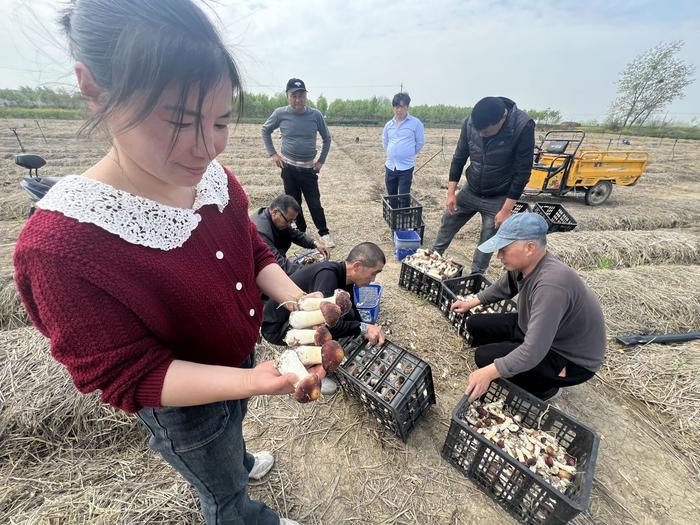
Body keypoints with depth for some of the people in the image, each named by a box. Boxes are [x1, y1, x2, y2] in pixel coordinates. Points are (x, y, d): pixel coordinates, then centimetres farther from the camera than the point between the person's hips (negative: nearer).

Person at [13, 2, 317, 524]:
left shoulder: (217, 179, -15)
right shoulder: (61, 244, -34)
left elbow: (254, 252, -4)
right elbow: (128, 377, -28)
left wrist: (294, 298, -22)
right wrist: (253, 382, -40)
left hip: (243, 358, 6)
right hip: (185, 407, -5)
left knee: (232, 430, 41)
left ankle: (241, 460, 75)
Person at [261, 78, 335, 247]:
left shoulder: (315, 115, -5)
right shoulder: (280, 113, -6)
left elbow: (327, 138, 7)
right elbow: (265, 130, 9)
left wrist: (321, 161, 2)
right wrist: (273, 153, 2)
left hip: (309, 168, -1)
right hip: (288, 167, 1)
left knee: (314, 203, 0)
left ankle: (324, 233, 12)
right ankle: (301, 231, 25)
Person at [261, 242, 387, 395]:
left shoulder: (343, 276, -4)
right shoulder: (327, 275, -31)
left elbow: (353, 315, 6)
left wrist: (371, 329, -7)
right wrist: (362, 328, -30)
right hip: (276, 326, -8)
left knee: (348, 316, -4)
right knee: (329, 328, -27)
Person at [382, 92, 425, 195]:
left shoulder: (416, 123, -6)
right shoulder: (388, 125, 7)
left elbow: (420, 142, 1)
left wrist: (409, 155, 6)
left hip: (406, 167, -4)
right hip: (390, 166, 5)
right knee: (391, 197, 15)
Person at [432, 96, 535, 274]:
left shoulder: (523, 126, -24)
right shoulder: (470, 122, -15)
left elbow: (522, 172, -19)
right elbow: (459, 157, -2)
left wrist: (506, 210, -18)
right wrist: (451, 192, -4)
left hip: (498, 198, -3)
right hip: (470, 191, 4)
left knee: (487, 242, 2)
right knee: (447, 223, 12)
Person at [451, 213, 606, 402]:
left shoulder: (551, 285, -39)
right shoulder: (523, 264, -13)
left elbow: (533, 352, -38)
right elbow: (502, 288, 12)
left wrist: (489, 373, -37)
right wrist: (471, 303, 12)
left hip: (571, 360, -8)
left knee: (485, 357, -19)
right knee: (476, 324, 4)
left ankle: (543, 388, 6)